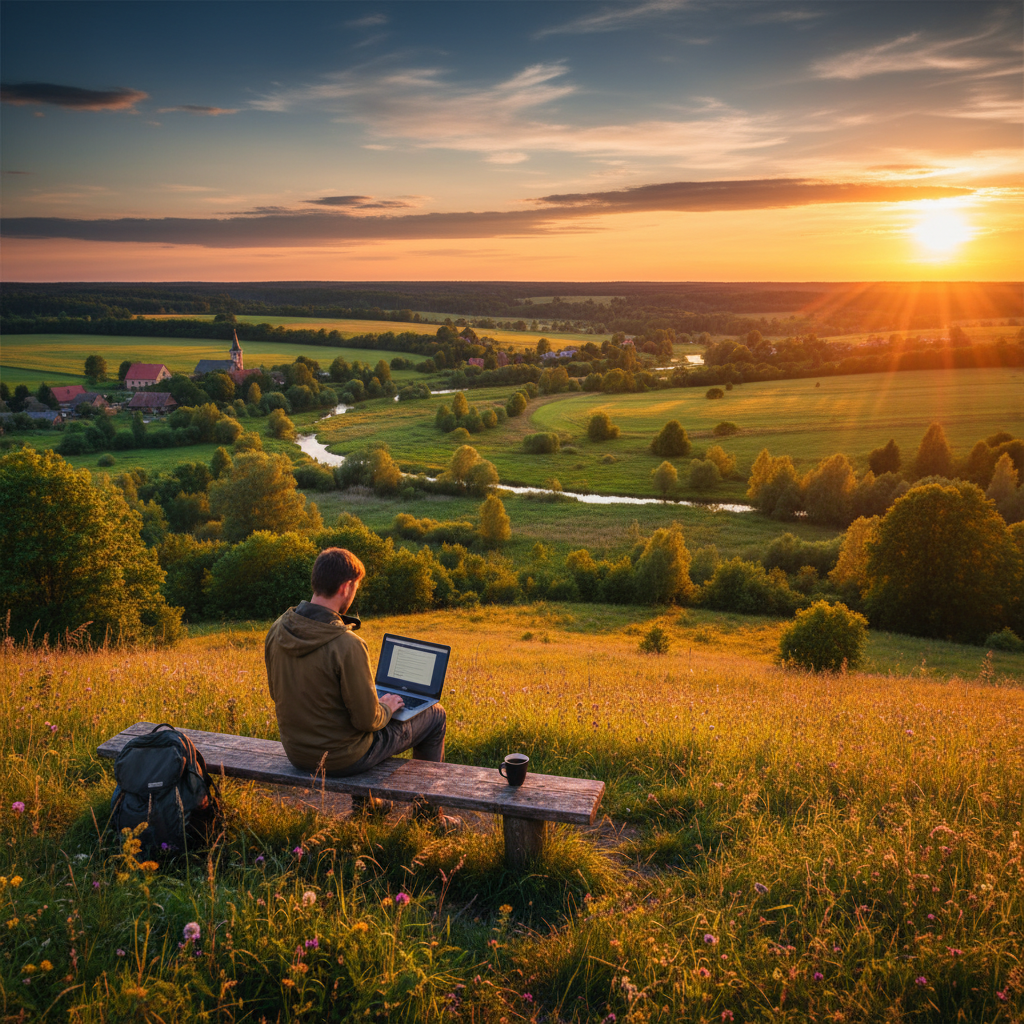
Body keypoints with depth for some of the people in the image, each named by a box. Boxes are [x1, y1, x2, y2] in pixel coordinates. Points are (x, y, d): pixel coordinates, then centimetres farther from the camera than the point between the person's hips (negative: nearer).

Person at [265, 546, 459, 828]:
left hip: (295, 752, 7)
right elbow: (367, 720, -24)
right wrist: (386, 708, -1)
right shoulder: (347, 645, -30)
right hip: (340, 758, -7)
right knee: (435, 715, 14)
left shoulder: (278, 630, -8)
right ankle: (428, 813, 31)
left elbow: (278, 694, 7)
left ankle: (363, 800, 44)